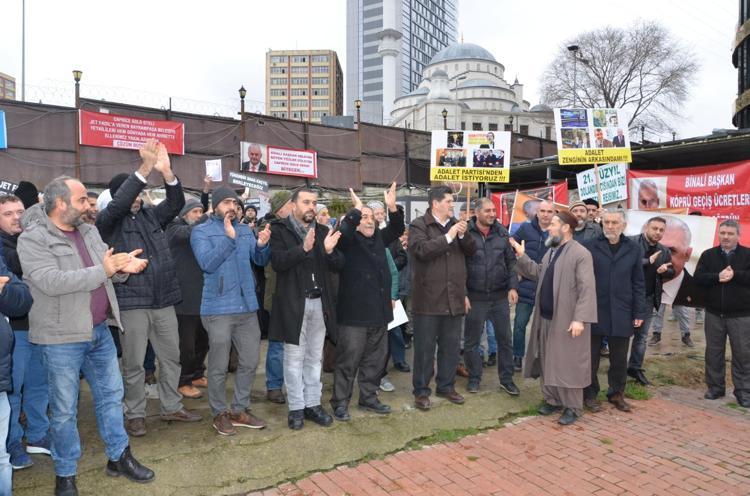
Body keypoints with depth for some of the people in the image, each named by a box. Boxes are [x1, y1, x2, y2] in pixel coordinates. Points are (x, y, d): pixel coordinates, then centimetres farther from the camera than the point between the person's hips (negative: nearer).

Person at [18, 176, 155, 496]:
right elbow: (51, 282, -25)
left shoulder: (89, 231, 8)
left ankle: (119, 457, 31)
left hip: (100, 331, 6)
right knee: (64, 410, 8)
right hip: (62, 338, -6)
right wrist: (102, 270, -25)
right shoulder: (33, 238, -12)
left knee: (111, 395, 15)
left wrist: (123, 267, -13)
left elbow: (109, 271, 10)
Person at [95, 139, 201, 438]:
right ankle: (135, 414, 22)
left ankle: (172, 407, 27)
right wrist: (145, 168, -28)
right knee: (134, 364, 6)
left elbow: (176, 202, -3)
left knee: (171, 358, 12)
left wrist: (166, 171, -21)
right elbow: (117, 205, -21)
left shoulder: (151, 215, 11)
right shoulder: (108, 222, -1)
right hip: (131, 303, -4)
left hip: (163, 300, 5)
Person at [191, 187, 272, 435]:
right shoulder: (201, 231, -4)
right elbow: (207, 263, -19)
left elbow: (261, 261, 5)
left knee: (251, 361, 12)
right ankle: (220, 413, 23)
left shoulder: (245, 230, 10)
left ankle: (240, 409, 27)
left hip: (247, 306, 5)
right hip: (219, 309, -5)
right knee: (219, 366, 6)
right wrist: (229, 238, -23)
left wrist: (262, 245, -15)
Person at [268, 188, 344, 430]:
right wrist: (303, 248, -29)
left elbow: (338, 265, 5)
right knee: (294, 357, 5)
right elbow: (277, 262, -17)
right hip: (293, 303, -4)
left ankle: (313, 403, 24)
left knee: (314, 357, 13)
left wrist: (330, 250, -15)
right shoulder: (280, 230, -2)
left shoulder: (323, 231, 11)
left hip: (320, 303, 4)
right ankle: (296, 407, 17)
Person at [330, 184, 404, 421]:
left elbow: (397, 229, 9)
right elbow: (343, 231, -26)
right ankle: (340, 402, 15)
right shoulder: (348, 240, -6)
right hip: (353, 313, -7)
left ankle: (368, 397, 30)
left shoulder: (379, 238, 13)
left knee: (375, 359, 15)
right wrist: (357, 209, -27)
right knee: (348, 361, 2)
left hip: (378, 312, 7)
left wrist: (392, 208, -6)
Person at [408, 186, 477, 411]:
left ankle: (446, 385, 31)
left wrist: (463, 235, -10)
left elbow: (471, 251, 8)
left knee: (452, 346, 14)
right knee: (425, 348, 4)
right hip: (428, 299, -5)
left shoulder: (455, 224, 12)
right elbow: (423, 250, -22)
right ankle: (421, 391, 18)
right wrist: (448, 236, -18)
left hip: (454, 299, 6)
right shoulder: (418, 225, -6)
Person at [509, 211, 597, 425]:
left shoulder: (581, 254, -14)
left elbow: (587, 289, -20)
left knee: (568, 364, 2)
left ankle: (572, 408, 16)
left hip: (566, 320, -8)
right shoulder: (551, 251, 14)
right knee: (547, 362, 15)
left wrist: (580, 318, -25)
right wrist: (522, 256, 9)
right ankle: (552, 400, 29)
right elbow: (538, 274, 16)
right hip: (546, 318, 8)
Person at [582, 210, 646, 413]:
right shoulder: (590, 246, -3)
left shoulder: (634, 249, 6)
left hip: (621, 314, 2)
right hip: (594, 311, -2)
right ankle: (589, 394, 22)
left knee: (619, 359, 12)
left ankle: (617, 393, 30)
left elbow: (638, 284, 8)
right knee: (591, 356, 8)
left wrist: (639, 312, 3)